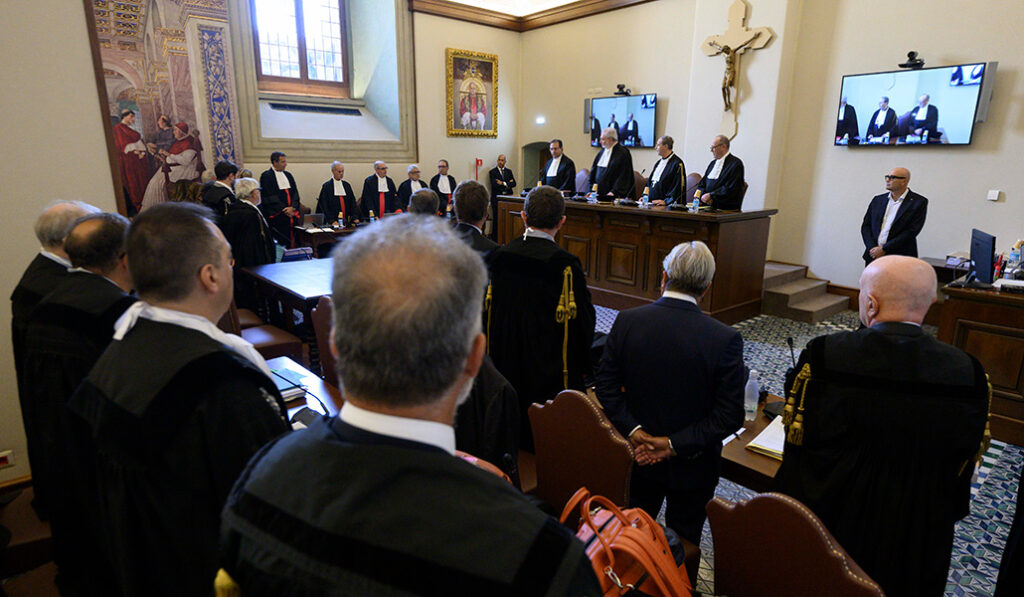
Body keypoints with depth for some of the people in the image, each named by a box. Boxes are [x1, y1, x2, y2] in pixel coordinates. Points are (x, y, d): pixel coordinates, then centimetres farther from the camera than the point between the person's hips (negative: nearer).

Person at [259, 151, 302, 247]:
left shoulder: (288, 175, 16)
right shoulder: (266, 176, -3)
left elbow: (295, 193, 11)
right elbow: (270, 197, -9)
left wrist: (292, 207, -7)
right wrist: (284, 209, -12)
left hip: (292, 214, 6)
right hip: (277, 216, -6)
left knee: (293, 243, 4)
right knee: (281, 242, -7)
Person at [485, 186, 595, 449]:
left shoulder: (498, 256, -6)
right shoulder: (566, 265, -19)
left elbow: (487, 311, 5)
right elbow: (583, 321, -10)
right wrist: (583, 366, 7)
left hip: (504, 367, 5)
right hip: (551, 374, -4)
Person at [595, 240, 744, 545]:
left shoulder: (626, 321, -15)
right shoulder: (725, 339, -21)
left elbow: (605, 385, -11)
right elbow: (730, 415, -18)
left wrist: (633, 430, -12)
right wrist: (676, 445, -16)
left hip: (639, 460, 2)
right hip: (691, 469, -2)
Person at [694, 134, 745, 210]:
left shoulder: (736, 163, -3)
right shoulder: (713, 163, 21)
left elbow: (730, 189, -13)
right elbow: (701, 184, 16)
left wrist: (711, 195, -15)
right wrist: (703, 195, -5)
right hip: (707, 206, 7)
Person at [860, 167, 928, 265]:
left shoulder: (918, 202, -1)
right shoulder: (877, 199, 12)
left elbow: (912, 231, -9)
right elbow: (866, 226, 9)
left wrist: (884, 249, -13)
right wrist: (872, 248, -6)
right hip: (873, 257, 4)